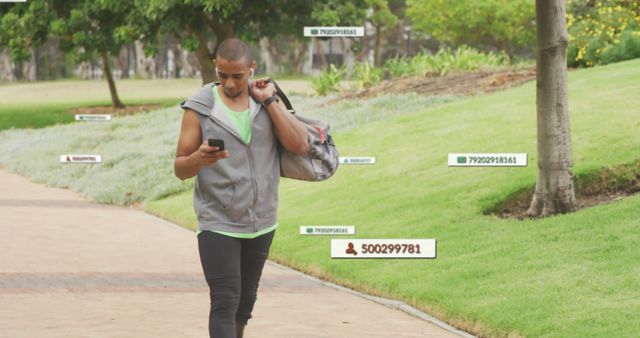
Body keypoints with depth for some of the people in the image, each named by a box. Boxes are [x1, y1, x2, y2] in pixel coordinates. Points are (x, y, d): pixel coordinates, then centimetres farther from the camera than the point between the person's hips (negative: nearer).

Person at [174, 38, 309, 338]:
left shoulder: (268, 100, 3)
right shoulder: (200, 108, -7)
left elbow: (300, 146, -9)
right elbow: (180, 169, -6)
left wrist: (269, 101, -12)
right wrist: (198, 158, -29)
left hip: (261, 223, 4)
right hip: (218, 223, -4)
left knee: (246, 299, 16)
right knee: (225, 301, -12)